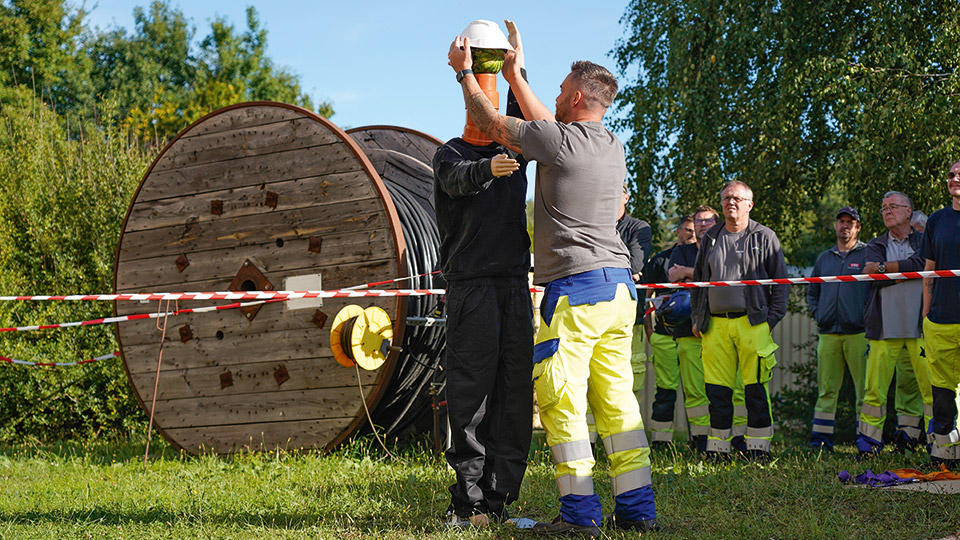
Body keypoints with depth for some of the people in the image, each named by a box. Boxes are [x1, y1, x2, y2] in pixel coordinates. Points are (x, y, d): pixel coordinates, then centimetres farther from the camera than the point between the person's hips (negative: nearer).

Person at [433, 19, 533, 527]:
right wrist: (488, 169, -35)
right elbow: (457, 180, -14)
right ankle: (469, 501, -7)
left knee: (514, 392, 1)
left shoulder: (515, 152, 20)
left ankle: (499, 499, 5)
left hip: (515, 284, 5)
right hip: (470, 282, -4)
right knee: (471, 393, -8)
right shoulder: (451, 154, 8)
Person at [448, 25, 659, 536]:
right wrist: (514, 76, 38)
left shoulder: (560, 141, -8)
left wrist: (464, 72, 19)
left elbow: (492, 124, 5)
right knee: (615, 397, 9)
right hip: (619, 283, 8)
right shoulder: (614, 148, 15)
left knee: (561, 399, -4)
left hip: (576, 286, -8)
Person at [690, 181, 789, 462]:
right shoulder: (710, 238, 17)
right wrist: (697, 318, 15)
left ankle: (759, 447, 2)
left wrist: (772, 318, -4)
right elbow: (697, 280, 23)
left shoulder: (764, 237, 6)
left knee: (756, 389, -4)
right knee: (717, 390, 2)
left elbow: (781, 281, 6)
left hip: (752, 324, -3)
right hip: (715, 325, 3)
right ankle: (718, 447, 9)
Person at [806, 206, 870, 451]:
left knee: (864, 389, -4)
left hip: (858, 332, -4)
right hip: (828, 333, 4)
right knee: (827, 389, 4)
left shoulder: (868, 255, 4)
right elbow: (812, 292, 27)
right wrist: (817, 314, 11)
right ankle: (820, 440, 5)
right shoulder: (824, 258, 19)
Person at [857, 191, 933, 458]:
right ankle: (867, 443, 0)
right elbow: (874, 277, -1)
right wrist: (905, 272, -8)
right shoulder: (875, 246, 17)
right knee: (874, 388, -5)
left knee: (930, 386, -5)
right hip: (885, 327, 1)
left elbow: (922, 264, -9)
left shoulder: (924, 241, 13)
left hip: (919, 326, -1)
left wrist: (883, 267, -8)